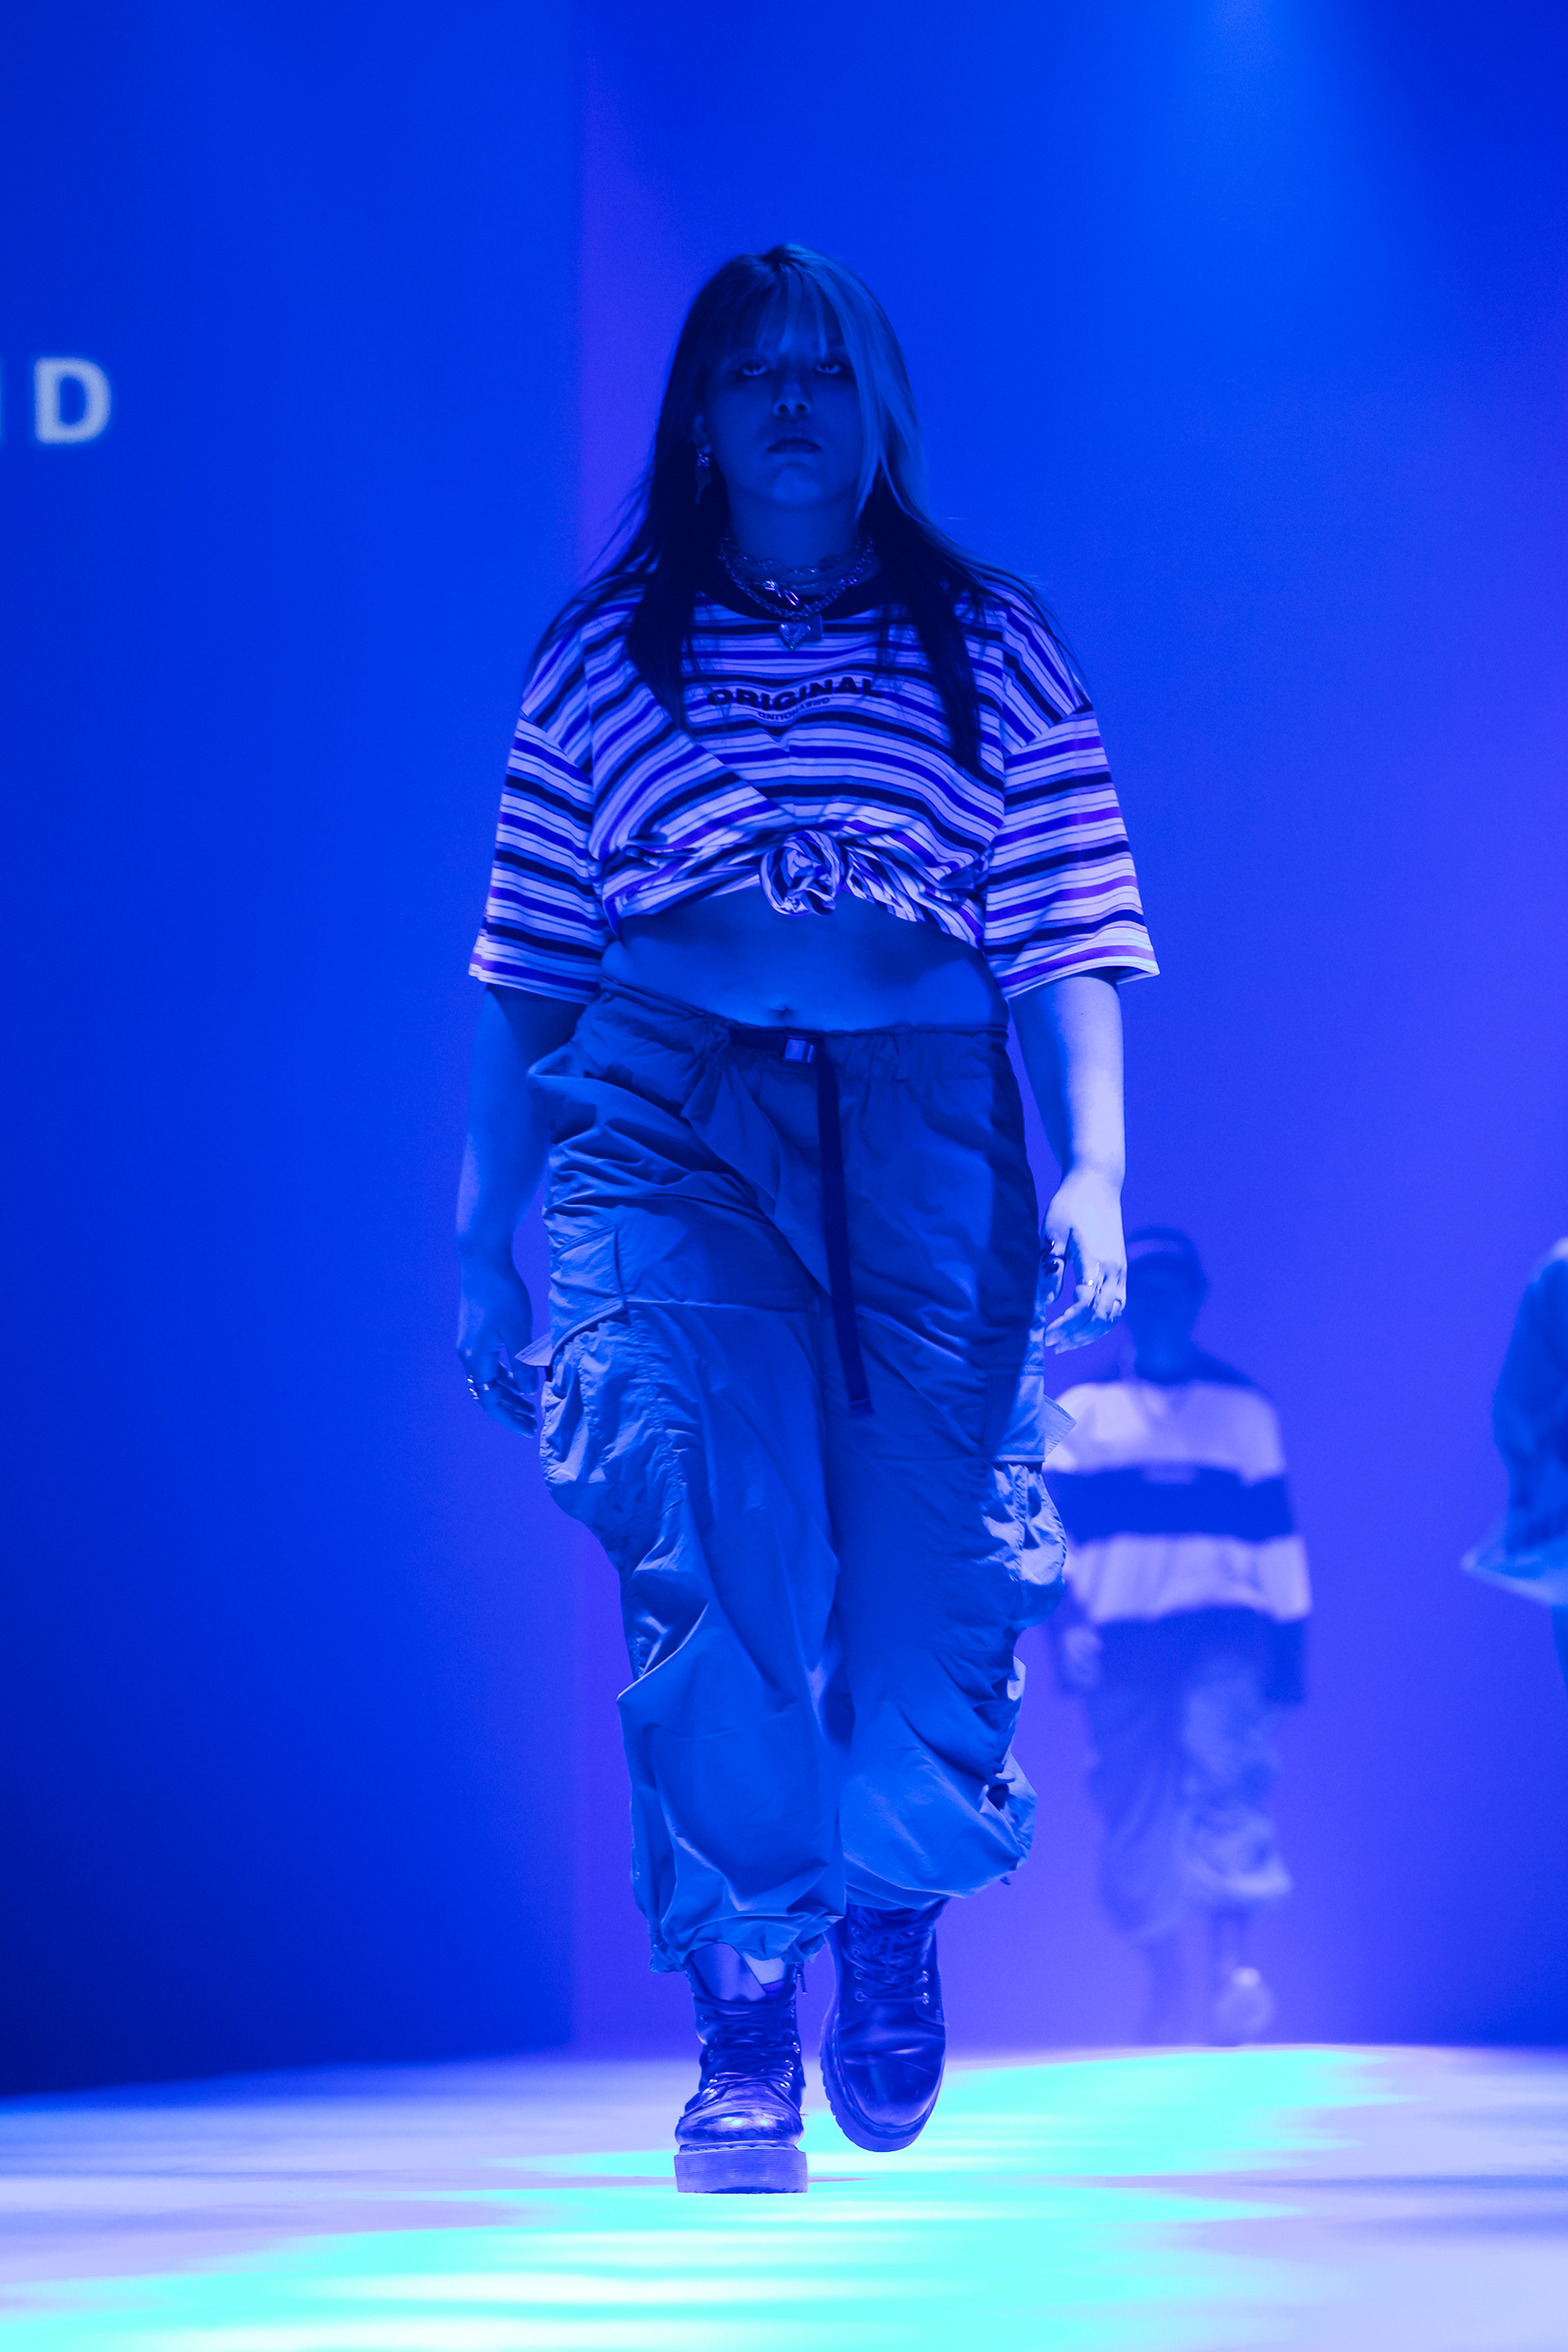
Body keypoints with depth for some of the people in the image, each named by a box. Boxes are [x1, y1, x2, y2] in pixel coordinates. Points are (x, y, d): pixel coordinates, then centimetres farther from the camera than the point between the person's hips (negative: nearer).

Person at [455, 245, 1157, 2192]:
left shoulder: (991, 649, 14)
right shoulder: (602, 659, 15)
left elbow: (1069, 945, 6)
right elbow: (524, 977, 14)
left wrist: (1092, 1169, -8)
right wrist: (486, 1234, 9)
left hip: (924, 1123, 0)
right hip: (668, 1110, 0)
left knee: (933, 1582, -6)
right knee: (715, 1555, -18)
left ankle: (895, 1896, 27)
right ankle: (742, 2022, -7)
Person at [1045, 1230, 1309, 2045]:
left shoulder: (1242, 1408, 14)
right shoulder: (1081, 1411, 14)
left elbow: (1275, 1530, 15)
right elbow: (1049, 1526, 7)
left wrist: (1288, 1641, 10)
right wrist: (1065, 1615, -8)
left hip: (1222, 1621, -1)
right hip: (1120, 1635, 1)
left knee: (1225, 1760, -25)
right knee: (1134, 1811, -4)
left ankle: (1232, 1958, -31)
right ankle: (1163, 1979, 10)